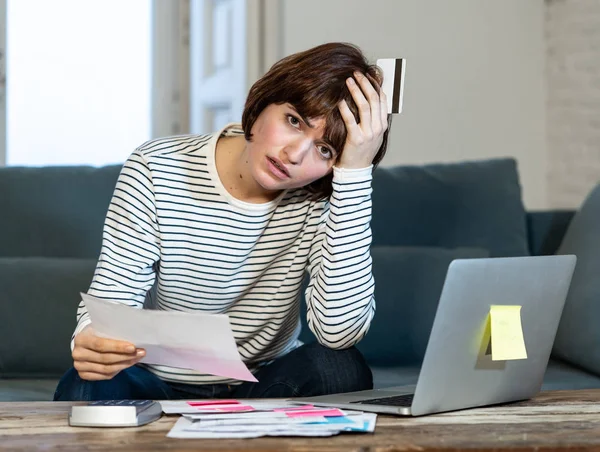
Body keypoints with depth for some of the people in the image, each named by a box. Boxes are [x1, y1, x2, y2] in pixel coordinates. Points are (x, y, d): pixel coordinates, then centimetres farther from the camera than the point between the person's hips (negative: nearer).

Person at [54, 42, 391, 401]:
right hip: (157, 386, -2)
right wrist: (92, 342, -43)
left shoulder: (325, 198, -14)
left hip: (262, 386, 2)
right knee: (84, 390, -33)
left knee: (340, 369, -28)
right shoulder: (156, 170, -15)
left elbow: (340, 331, -30)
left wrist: (355, 173, -30)